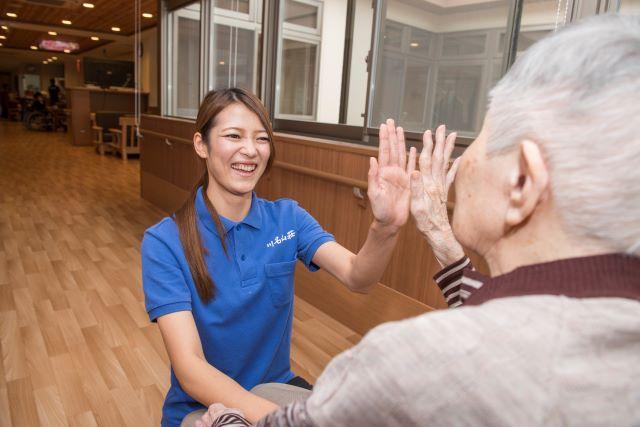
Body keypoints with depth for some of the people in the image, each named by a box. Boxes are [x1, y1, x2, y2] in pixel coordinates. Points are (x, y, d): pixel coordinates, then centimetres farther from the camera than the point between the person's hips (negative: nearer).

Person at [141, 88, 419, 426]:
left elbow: (357, 278, -20)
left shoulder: (287, 218, -6)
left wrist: (385, 228, -40)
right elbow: (189, 367, -23)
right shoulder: (164, 243, -16)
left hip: (279, 388, 3)